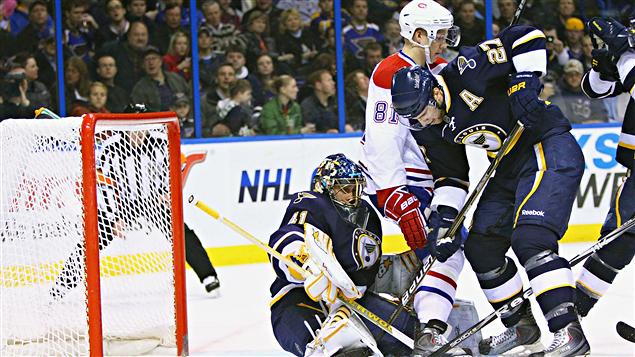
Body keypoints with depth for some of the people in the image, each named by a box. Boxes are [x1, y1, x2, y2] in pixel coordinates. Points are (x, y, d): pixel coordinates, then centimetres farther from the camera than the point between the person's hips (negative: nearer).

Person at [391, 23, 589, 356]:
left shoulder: (464, 71, -21)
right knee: (481, 248, 7)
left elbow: (528, 37, -20)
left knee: (530, 239, -24)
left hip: (548, 149, -9)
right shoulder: (432, 129, 3)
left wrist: (524, 85, -24)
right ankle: (521, 327, 20)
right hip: (512, 164, 9)